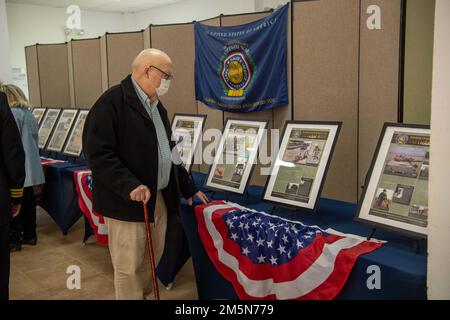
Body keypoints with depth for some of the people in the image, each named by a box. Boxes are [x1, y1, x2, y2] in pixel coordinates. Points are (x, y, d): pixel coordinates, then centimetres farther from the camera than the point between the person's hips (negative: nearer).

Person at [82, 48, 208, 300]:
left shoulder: (157, 106, 15)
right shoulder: (112, 102, -13)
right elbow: (97, 153, -20)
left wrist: (188, 187, 20)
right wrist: (129, 186, -27)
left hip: (160, 198, 8)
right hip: (128, 201, -8)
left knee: (151, 260, 17)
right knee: (129, 267, 3)